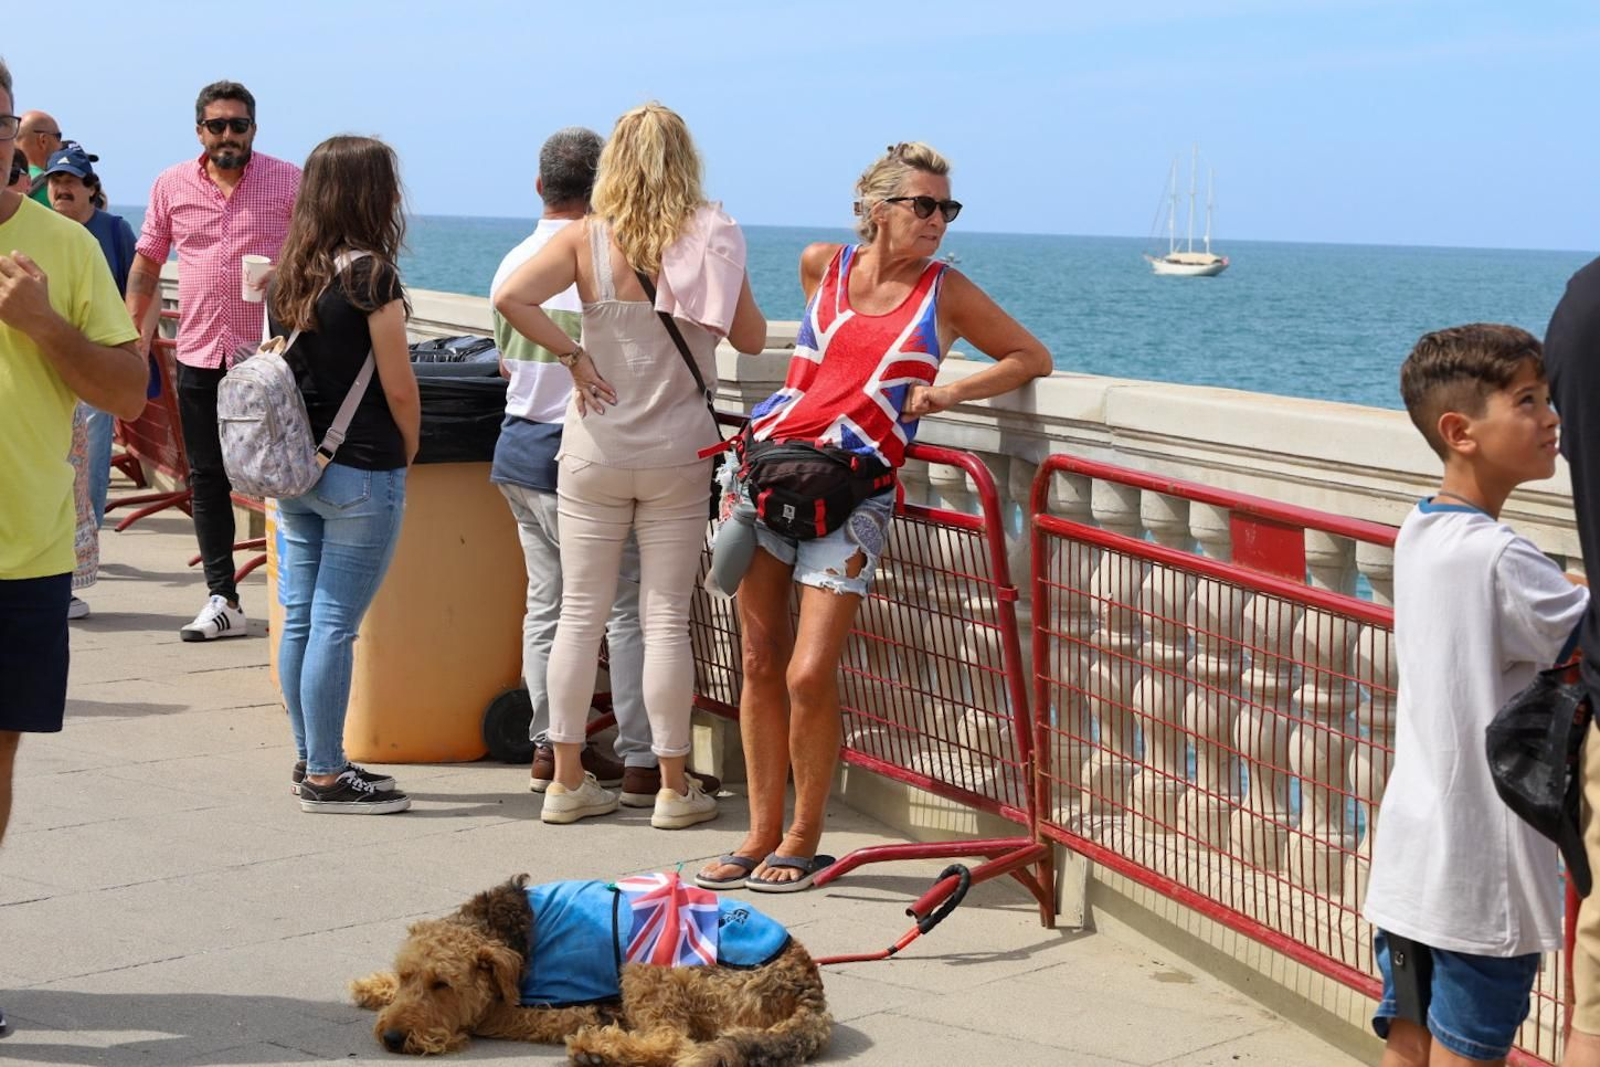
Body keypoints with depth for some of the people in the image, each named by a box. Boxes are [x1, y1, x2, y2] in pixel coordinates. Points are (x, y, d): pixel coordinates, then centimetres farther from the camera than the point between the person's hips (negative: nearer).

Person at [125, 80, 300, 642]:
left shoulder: (289, 182, -2)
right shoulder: (172, 185, 7)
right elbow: (147, 262, 13)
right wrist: (133, 334, 8)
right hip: (200, 354, 4)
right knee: (207, 479, 6)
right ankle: (222, 601, 13)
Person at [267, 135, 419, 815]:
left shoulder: (288, 274, 7)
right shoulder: (369, 273, -13)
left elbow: (283, 366, 12)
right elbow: (398, 388, -11)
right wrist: (409, 454, 5)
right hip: (359, 472, -7)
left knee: (299, 620, 12)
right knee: (335, 625, -2)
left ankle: (310, 760, 23)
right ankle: (325, 777, 4)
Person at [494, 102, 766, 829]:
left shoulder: (587, 239, -5)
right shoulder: (711, 239, -5)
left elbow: (510, 297, -18)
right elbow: (750, 338, 3)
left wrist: (571, 356, -8)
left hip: (594, 452, 1)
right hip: (678, 451, -1)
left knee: (581, 613, 9)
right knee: (666, 619, 4)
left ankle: (567, 779, 14)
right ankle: (674, 788, 10)